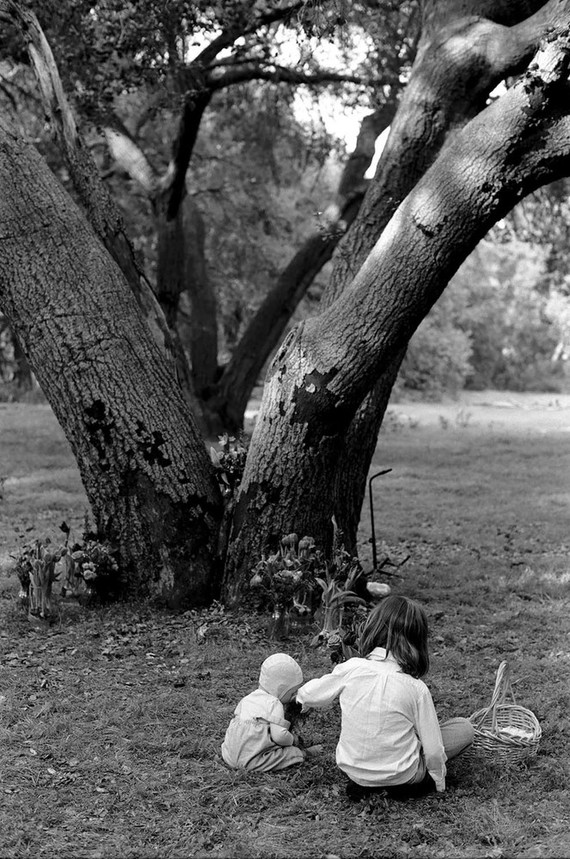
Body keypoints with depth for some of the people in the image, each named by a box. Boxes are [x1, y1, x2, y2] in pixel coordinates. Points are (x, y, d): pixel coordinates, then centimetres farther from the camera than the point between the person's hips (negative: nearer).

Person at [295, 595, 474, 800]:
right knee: (464, 728, 9)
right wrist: (438, 782, 6)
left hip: (351, 770, 3)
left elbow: (309, 695, 3)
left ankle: (363, 783, 9)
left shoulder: (351, 669, -14)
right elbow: (433, 751, -13)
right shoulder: (416, 688, -19)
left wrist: (300, 695, 27)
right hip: (399, 777, -3)